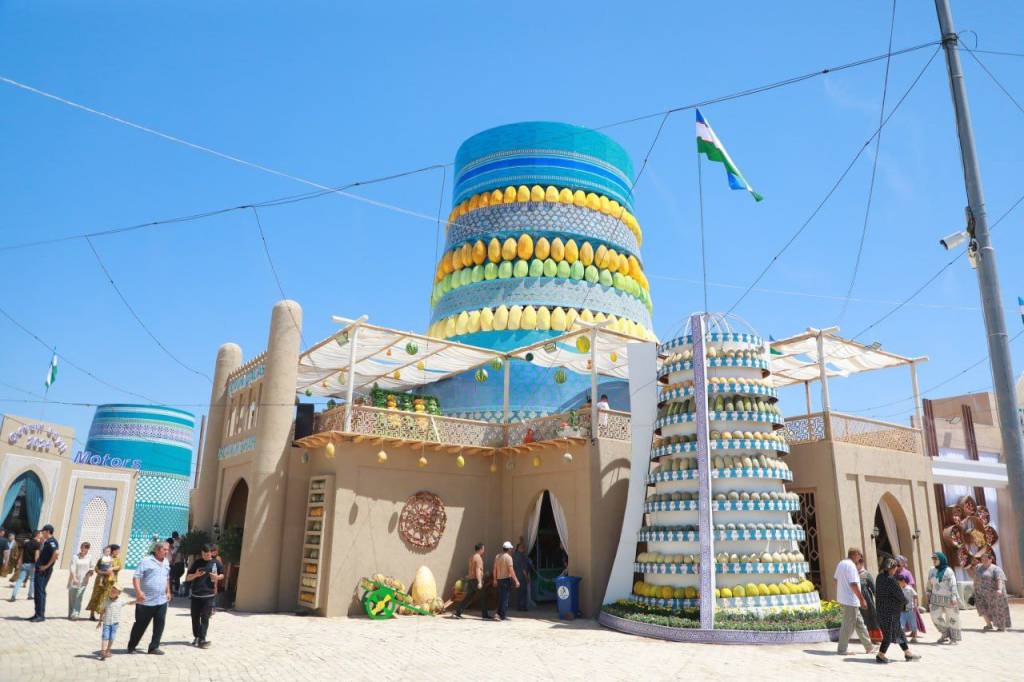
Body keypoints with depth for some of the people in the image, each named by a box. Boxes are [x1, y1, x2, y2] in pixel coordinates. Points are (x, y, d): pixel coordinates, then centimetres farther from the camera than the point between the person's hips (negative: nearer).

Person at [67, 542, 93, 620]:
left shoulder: (89, 558, 5)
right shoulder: (75, 557, -3)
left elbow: (91, 567, 17)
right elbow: (72, 568, -10)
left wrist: (90, 572, -5)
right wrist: (74, 578, -19)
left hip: (83, 581, 1)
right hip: (74, 580, -1)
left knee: (79, 598, -7)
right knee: (72, 598, 7)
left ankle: (75, 614, -12)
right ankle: (70, 614, 18)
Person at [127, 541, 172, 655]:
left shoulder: (166, 562, 12)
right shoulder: (146, 561, -9)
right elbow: (136, 577, -13)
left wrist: (168, 591, 20)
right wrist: (138, 591, -24)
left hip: (162, 601, 6)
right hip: (146, 601, -5)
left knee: (159, 624, 3)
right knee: (140, 625, 6)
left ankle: (154, 647, 12)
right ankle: (131, 647, 23)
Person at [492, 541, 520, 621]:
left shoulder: (497, 557, 8)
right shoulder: (508, 557, -13)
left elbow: (494, 569, 12)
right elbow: (511, 570, -18)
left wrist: (495, 579, 21)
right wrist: (516, 581, -15)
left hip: (499, 579, 6)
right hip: (506, 579, -6)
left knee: (501, 597, 16)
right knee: (505, 597, -1)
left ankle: (499, 612, 15)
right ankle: (503, 615, 0)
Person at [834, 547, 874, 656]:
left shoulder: (840, 564, 11)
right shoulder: (851, 565, -18)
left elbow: (836, 580, 18)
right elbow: (853, 584, -23)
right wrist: (862, 599, -18)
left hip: (843, 598, 9)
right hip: (851, 600, -9)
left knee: (859, 623, 17)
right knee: (848, 626, -1)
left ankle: (868, 647, 24)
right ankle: (842, 650, 5)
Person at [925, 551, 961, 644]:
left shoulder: (948, 571, -8)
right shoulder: (932, 571, 7)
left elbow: (953, 585, -15)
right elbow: (929, 585, 14)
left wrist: (954, 598, -23)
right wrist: (928, 596, 16)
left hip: (948, 599, -4)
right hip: (936, 599, 4)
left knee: (952, 618, 5)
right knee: (936, 617, -6)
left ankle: (954, 638, 20)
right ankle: (945, 634, 15)